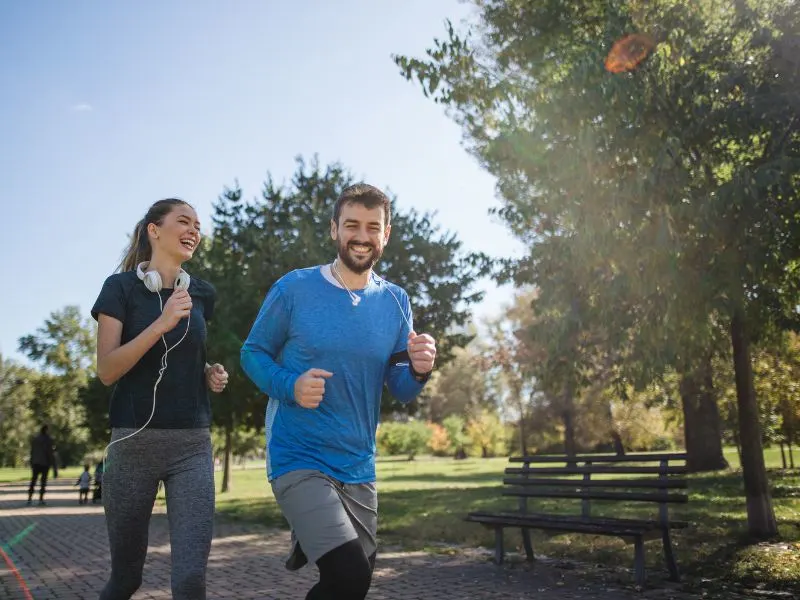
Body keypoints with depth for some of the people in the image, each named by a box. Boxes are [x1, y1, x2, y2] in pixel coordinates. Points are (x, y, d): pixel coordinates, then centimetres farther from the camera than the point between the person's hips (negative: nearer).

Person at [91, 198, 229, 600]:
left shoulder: (201, 294, 10)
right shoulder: (121, 287, -1)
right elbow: (107, 370, -10)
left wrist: (210, 373, 5)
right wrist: (161, 323, -21)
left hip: (192, 445, 3)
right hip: (134, 442, -2)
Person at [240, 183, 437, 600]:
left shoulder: (395, 302, 1)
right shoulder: (293, 289, -9)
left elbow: (400, 390, 4)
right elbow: (252, 353, -1)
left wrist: (419, 370, -19)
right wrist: (290, 386, -20)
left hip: (358, 467, 5)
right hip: (299, 459, -5)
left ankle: (308, 541, 50)